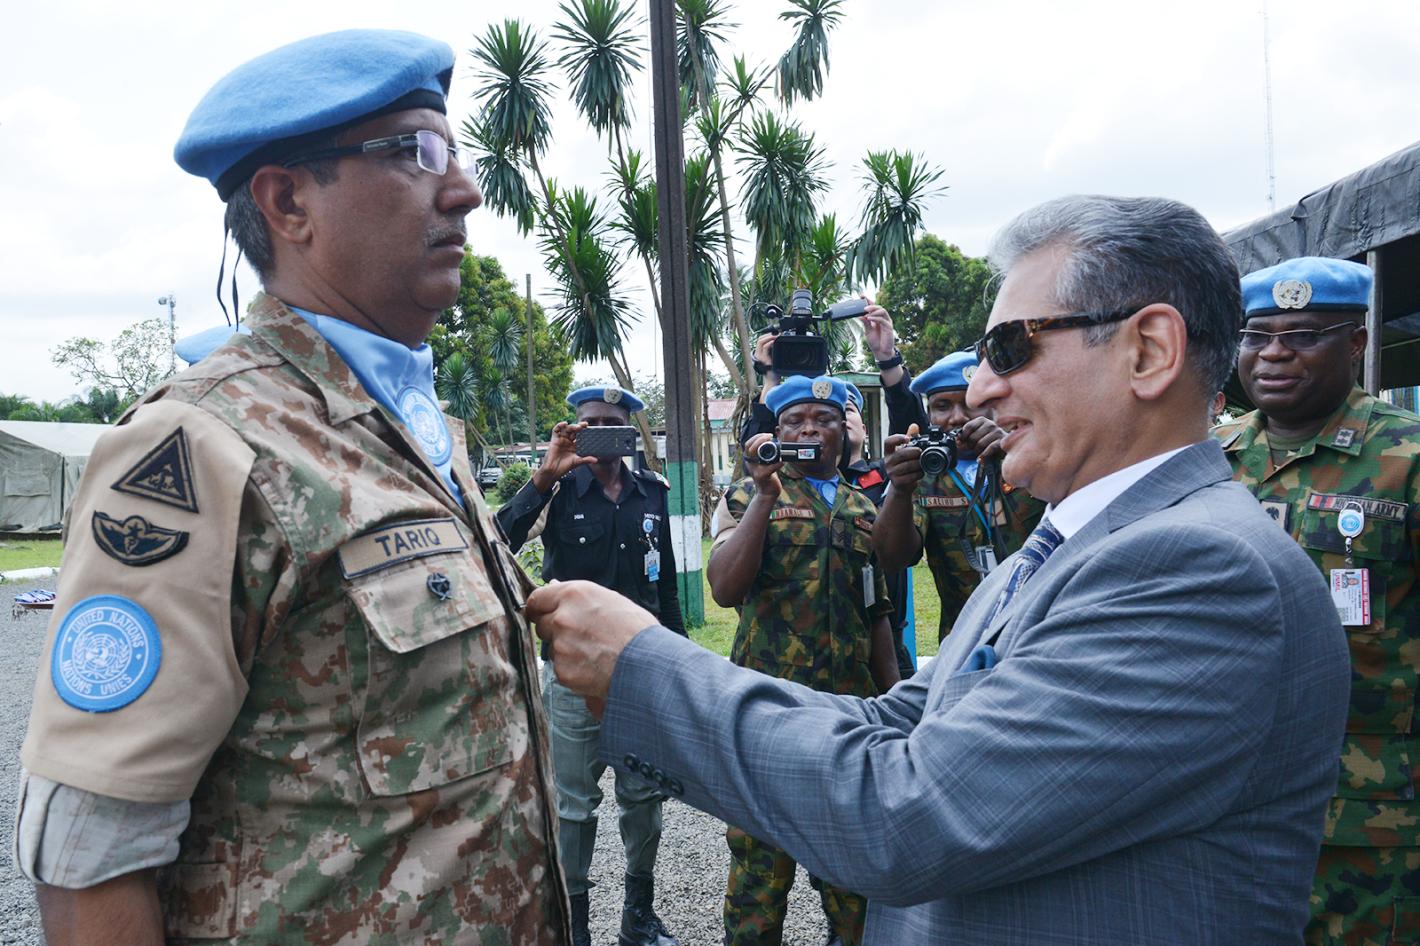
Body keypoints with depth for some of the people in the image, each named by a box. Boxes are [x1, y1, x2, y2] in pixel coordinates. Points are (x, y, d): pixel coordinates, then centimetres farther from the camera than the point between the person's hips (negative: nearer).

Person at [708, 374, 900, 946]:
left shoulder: (861, 508, 15)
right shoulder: (748, 498, 2)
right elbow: (725, 589, -15)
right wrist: (766, 493, -17)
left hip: (853, 706, 4)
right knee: (761, 855, 1)